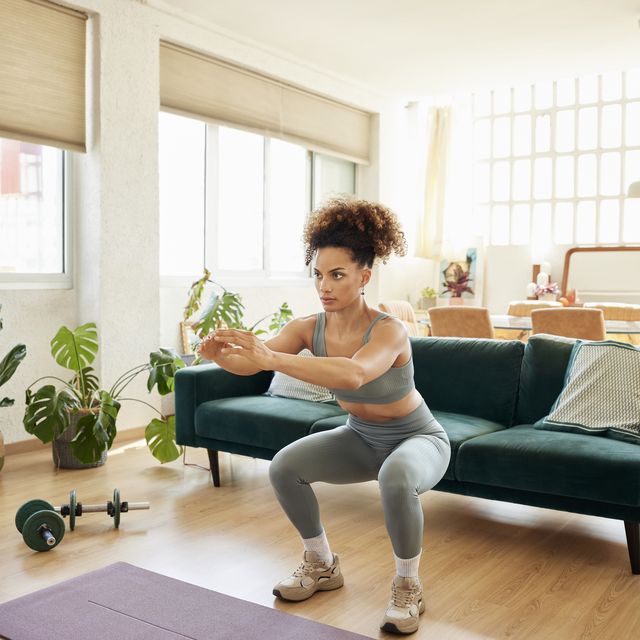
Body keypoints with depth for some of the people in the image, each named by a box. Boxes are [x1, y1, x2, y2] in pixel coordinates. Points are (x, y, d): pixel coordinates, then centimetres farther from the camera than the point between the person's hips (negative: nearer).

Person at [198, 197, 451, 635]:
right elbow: (249, 363, -25)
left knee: (396, 478, -38)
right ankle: (322, 566, 9)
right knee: (284, 467, -15)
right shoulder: (309, 328, -15)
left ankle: (408, 586, -11)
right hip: (360, 437, 5)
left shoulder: (389, 331, -32)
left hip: (418, 439, -5)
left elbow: (353, 374, -54)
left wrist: (271, 358, -61)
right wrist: (220, 354, -48)